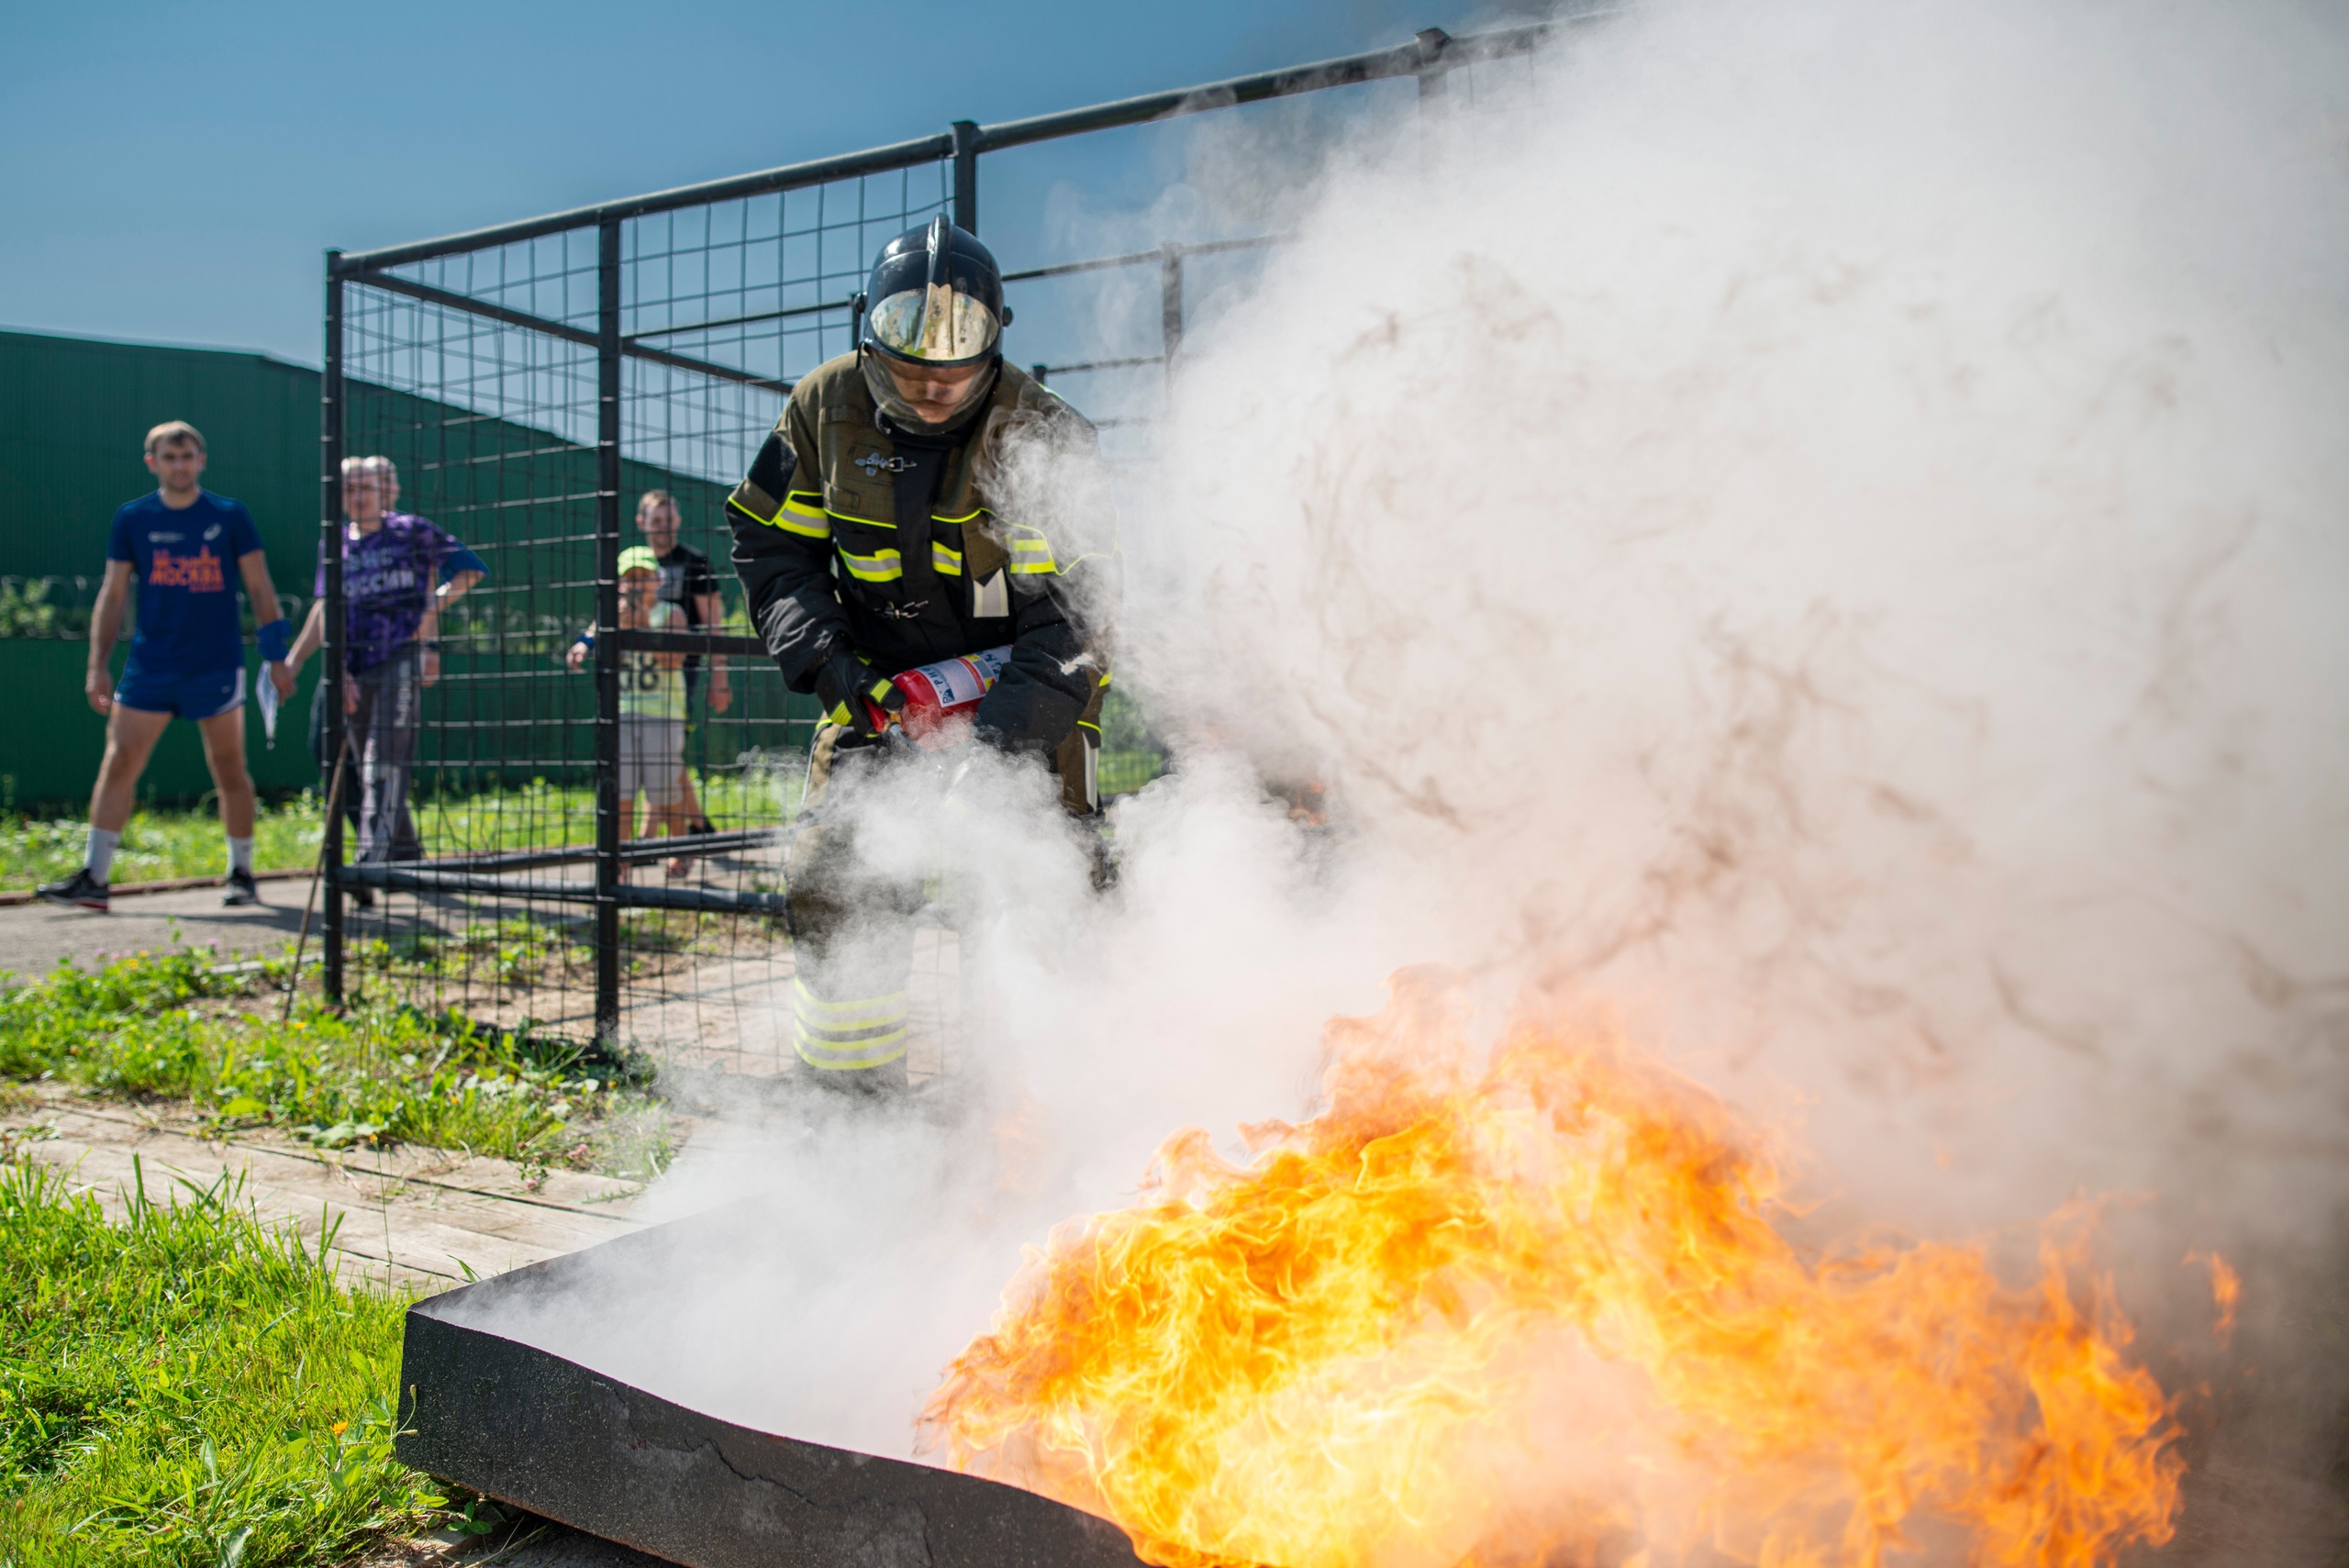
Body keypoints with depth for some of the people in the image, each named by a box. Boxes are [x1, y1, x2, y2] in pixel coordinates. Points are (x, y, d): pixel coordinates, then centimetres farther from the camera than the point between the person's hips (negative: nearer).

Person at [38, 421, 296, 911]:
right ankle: (92, 877, 0)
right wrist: (97, 666, 3)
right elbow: (113, 594, 9)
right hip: (149, 666, 2)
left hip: (217, 666, -2)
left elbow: (259, 588, 4)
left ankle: (242, 874, 16)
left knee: (229, 770, 3)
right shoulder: (132, 518, 6)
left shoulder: (230, 516, 2)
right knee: (119, 764, -4)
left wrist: (276, 655, -3)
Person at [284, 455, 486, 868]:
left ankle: (371, 859, -19)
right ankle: (406, 853, 22)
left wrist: (432, 610, -5)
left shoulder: (411, 532, 2)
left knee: (385, 764, -14)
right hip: (355, 669, 5)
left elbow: (471, 568, 4)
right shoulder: (334, 546, 13)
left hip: (402, 659, -5)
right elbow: (327, 612, 5)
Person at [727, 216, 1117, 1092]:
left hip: (1028, 685, -3)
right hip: (882, 682, 4)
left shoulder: (1043, 437, -18)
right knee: (830, 876, -3)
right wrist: (830, 664, -11)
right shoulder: (827, 406, -5)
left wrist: (997, 742, -32)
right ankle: (853, 1094, 12)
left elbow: (1072, 617, -22)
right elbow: (769, 545, 4)